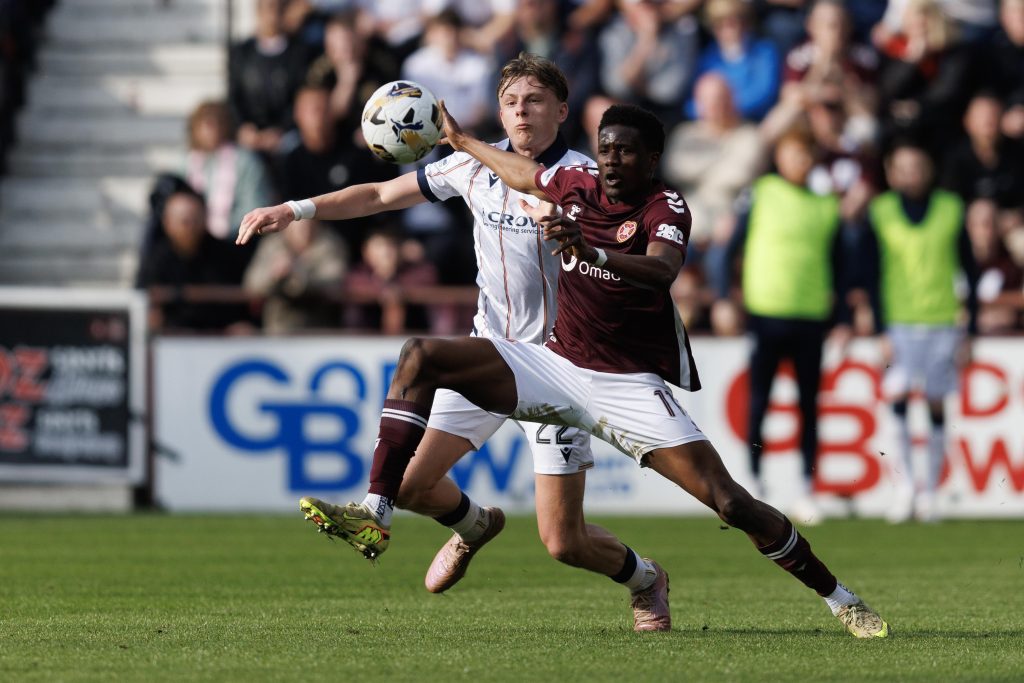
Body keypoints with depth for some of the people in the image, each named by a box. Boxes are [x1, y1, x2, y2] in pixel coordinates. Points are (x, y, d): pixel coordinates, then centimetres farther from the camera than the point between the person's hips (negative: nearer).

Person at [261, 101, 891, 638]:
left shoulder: (666, 208, -12)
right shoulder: (575, 185, 5)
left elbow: (661, 272, -35)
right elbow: (520, 171, 29)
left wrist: (591, 250, -51)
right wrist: (459, 138, 40)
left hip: (632, 387, -5)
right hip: (556, 366, 5)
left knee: (731, 502, -17)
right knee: (420, 359, -13)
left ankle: (841, 599, 1)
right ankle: (375, 515, -19)